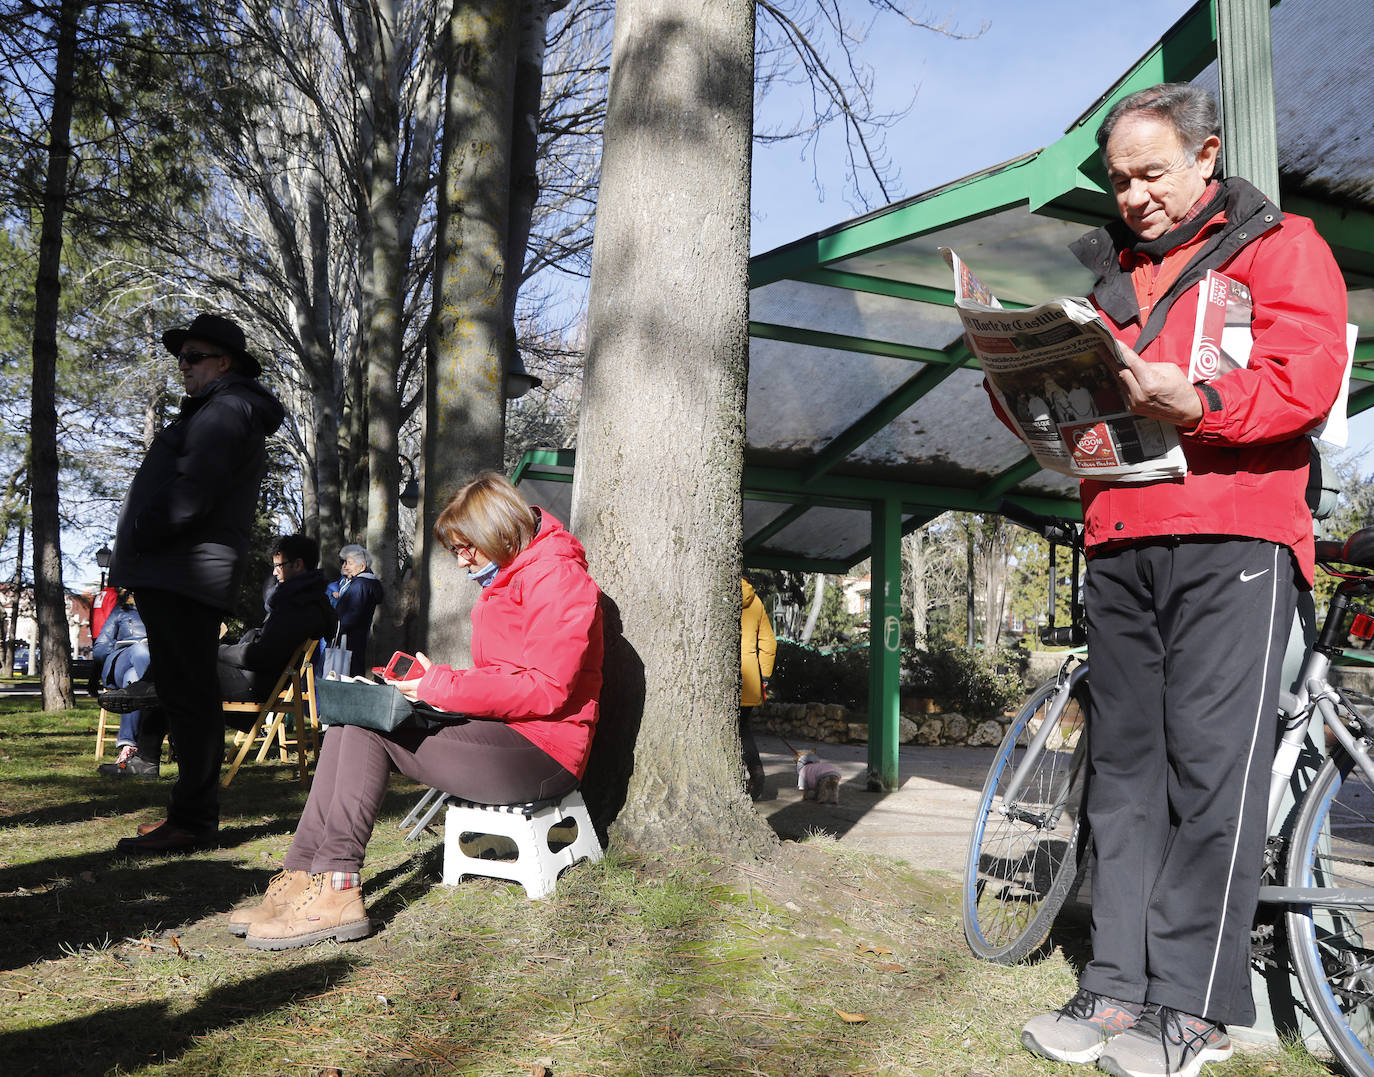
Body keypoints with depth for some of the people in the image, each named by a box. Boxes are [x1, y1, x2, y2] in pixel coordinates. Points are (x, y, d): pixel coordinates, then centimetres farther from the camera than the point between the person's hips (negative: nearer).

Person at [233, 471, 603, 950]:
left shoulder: (554, 575, -10)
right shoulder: (504, 580, 22)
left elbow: (547, 689, -18)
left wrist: (443, 688, -14)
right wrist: (430, 682, 1)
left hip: (541, 751, -10)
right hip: (501, 736, 10)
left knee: (367, 723, -17)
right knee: (353, 718, -4)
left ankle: (336, 889, -17)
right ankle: (302, 877, -11)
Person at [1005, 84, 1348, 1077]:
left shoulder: (1279, 245, 9)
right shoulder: (1105, 273, 24)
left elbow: (1307, 377, -6)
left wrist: (1195, 401, -23)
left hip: (1232, 538, -5)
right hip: (1119, 544, 5)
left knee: (1211, 762, -9)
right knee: (1125, 763, 3)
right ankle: (1119, 989, 8)